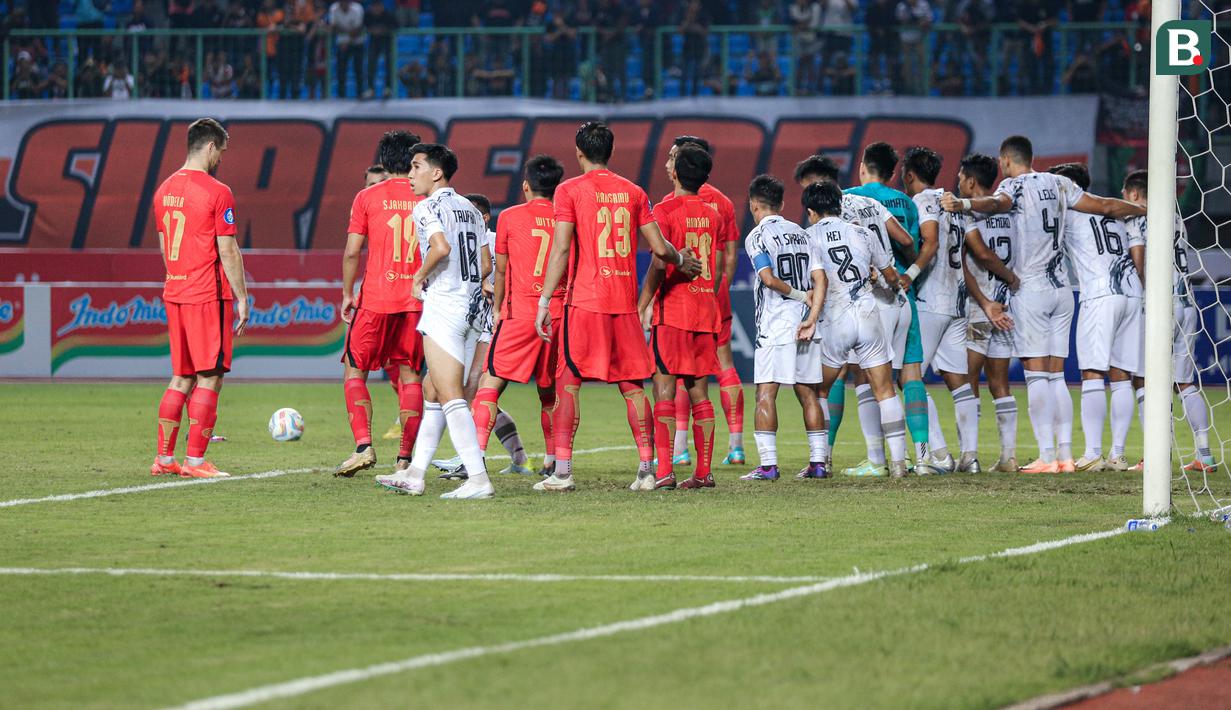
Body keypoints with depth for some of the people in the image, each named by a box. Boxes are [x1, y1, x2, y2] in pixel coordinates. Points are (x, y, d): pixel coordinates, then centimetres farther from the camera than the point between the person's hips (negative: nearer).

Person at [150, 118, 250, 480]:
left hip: (174, 293, 7)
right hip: (209, 295, -7)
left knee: (181, 379, 14)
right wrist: (242, 298, -6)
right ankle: (195, 461, -5)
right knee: (209, 378, -2)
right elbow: (228, 251, -12)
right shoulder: (217, 192, -11)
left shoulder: (164, 190, 11)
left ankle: (164, 459, 13)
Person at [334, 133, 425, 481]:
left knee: (354, 371, 7)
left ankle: (363, 446, -9)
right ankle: (405, 459, 3)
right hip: (418, 301, 2)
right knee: (410, 377, 8)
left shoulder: (368, 197, 0)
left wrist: (347, 293, 7)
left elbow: (352, 251, -4)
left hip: (375, 298, -2)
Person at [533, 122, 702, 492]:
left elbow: (561, 249, -10)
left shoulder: (570, 190, -3)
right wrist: (681, 260, 28)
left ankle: (562, 471, -7)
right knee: (632, 385, 10)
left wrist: (544, 301, -9)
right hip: (625, 303, 4)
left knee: (567, 382, 0)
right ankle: (647, 468, 6)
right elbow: (659, 247, 6)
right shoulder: (633, 192, 9)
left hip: (584, 301, -4)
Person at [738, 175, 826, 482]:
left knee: (766, 393, -5)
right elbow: (820, 277, 4)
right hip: (804, 323, 6)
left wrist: (800, 295, -3)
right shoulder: (800, 234, 14)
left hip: (775, 326, -6)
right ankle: (818, 461, 10)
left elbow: (769, 278, -18)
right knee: (808, 393, 11)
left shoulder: (757, 236, -5)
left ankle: (768, 464, -12)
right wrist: (811, 318, -3)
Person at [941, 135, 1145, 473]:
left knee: (1036, 376, -7)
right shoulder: (1057, 184, 12)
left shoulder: (1014, 185, -5)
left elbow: (996, 203, -30)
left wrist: (963, 204, -49)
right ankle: (1065, 454, 5)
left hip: (1031, 291, -6)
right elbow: (1107, 207, 18)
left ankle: (1047, 455, -12)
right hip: (1062, 290, 6)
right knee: (1056, 376, 9)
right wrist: (1146, 211, 35)